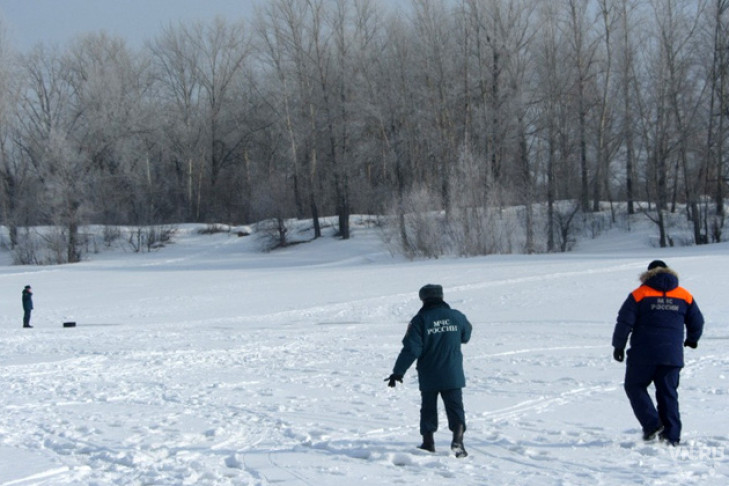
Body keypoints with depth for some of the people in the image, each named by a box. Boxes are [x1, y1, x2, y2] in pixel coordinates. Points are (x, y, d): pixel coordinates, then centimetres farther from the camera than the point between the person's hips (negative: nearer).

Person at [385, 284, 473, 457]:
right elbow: (466, 336, 19)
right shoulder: (456, 316, 0)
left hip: (429, 377, -1)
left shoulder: (420, 320, -9)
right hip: (453, 376, 1)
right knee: (455, 407, 2)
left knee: (428, 409, 13)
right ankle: (457, 440, -16)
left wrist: (398, 372, -9)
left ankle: (428, 443, 17)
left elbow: (411, 349, -14)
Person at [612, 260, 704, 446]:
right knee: (668, 394, 10)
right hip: (672, 356, 3)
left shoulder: (639, 294, -2)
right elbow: (697, 322, 15)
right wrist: (692, 340, 34)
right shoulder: (684, 296, 8)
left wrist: (618, 345, 4)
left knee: (635, 387, 11)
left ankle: (652, 424, -3)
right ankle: (671, 436, 5)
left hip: (643, 355, -3)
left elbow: (624, 322, -6)